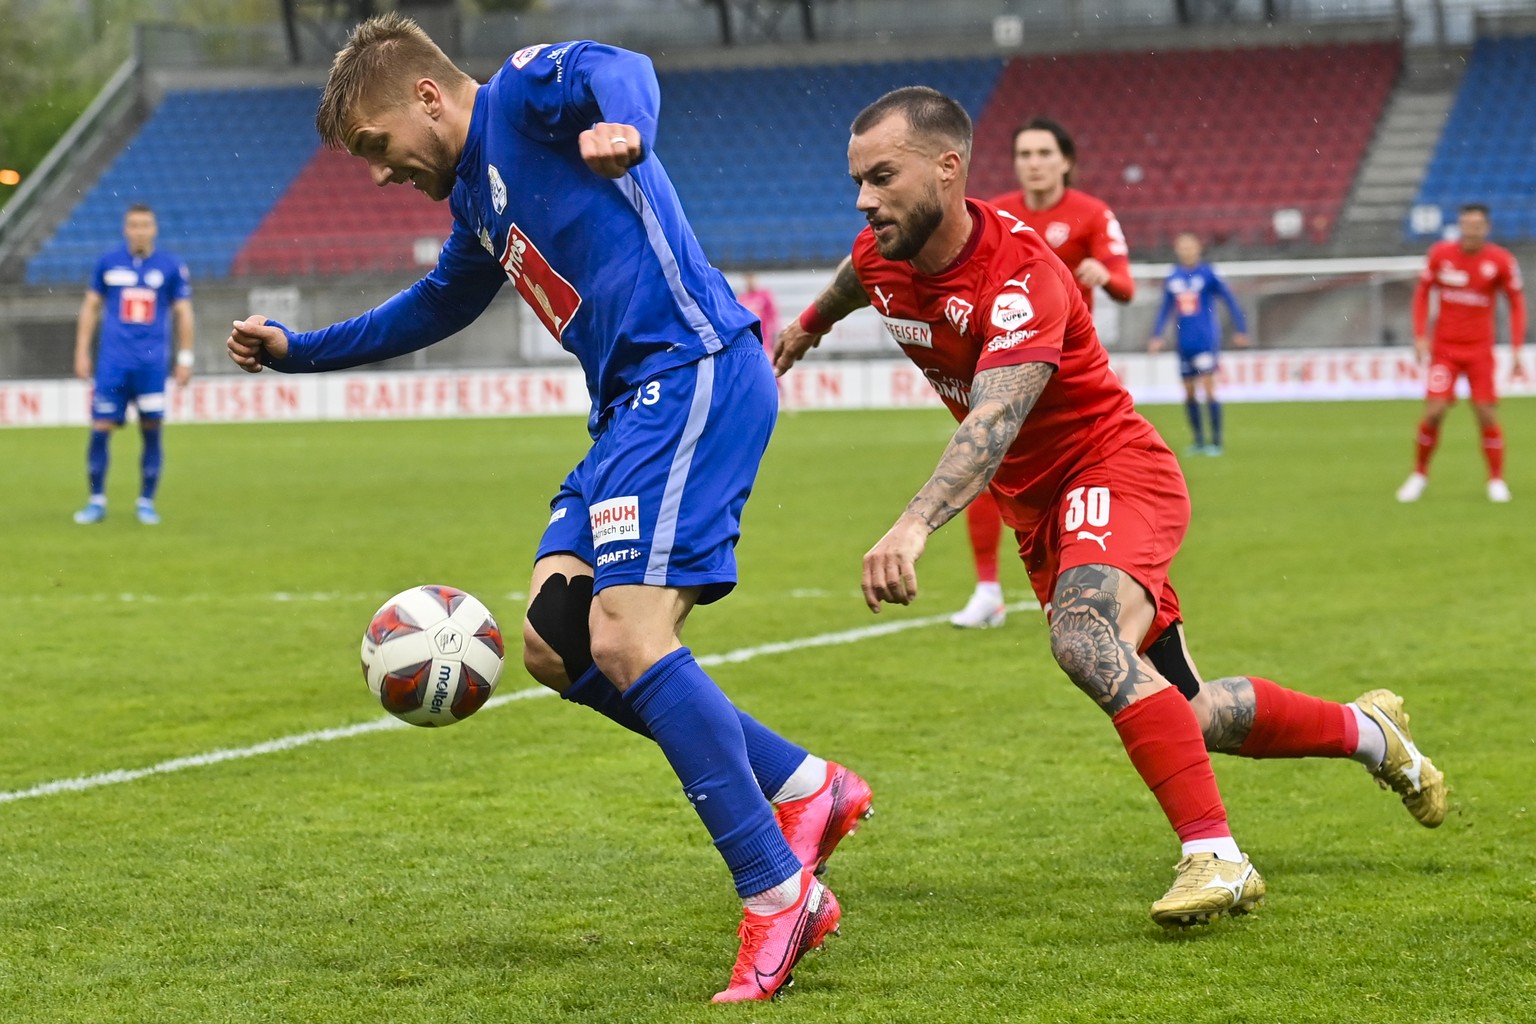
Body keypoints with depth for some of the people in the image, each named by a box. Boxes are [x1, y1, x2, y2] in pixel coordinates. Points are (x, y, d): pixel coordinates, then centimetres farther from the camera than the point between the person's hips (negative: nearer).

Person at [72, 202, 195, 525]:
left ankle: (146, 502, 12)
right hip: (112, 362, 1)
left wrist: (185, 358, 2)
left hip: (152, 363, -1)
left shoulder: (171, 267, 3)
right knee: (100, 429, -3)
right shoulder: (108, 263, 6)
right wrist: (82, 351, 8)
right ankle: (97, 501, 8)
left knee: (151, 432, 1)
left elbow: (183, 313, 7)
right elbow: (90, 307, 12)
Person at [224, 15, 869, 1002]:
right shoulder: (478, 194, 26)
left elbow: (618, 68, -25)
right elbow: (435, 308, 44)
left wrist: (620, 124, -48)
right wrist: (298, 350, 46)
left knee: (624, 640, -19)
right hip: (635, 405, 10)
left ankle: (778, 895, -14)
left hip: (691, 373, -10)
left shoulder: (523, 92, -2)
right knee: (554, 643, 4)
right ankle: (804, 790, 7)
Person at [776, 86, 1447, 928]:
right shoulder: (883, 256, -5)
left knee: (1083, 638, -37)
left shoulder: (1021, 274, -29)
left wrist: (915, 524, -60)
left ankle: (1214, 856, -36)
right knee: (1185, 716, 10)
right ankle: (1365, 730, 34)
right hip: (1038, 506, 8)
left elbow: (994, 420, -45)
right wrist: (811, 322, 44)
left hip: (1113, 473, -8)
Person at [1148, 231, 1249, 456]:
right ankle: (1198, 441, 17)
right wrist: (1157, 335, 13)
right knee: (1189, 392, 7)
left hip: (1206, 340, -5)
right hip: (1184, 343, 5)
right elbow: (1164, 309, 19)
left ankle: (1216, 441, -4)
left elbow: (1230, 300, 0)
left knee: (1208, 388, -10)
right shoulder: (1172, 278, 8)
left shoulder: (1207, 274, -5)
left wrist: (1240, 330, 0)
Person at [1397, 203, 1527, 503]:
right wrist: (1420, 336, -1)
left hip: (1480, 350, 0)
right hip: (1444, 348, 0)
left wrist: (1516, 351, -4)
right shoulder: (1439, 253, -4)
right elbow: (1422, 292, 8)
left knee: (1487, 415, -6)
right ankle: (1419, 475, 10)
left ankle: (1497, 481, 10)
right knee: (1434, 412, -9)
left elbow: (1516, 303, 2)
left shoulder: (1501, 260, -7)